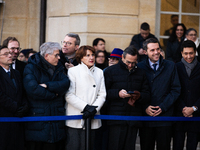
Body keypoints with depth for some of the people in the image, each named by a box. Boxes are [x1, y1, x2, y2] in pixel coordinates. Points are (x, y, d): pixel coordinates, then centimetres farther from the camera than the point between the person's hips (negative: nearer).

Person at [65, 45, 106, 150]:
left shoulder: (99, 72, 14)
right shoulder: (72, 71, 0)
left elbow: (102, 94, 8)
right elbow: (69, 95, -7)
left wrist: (94, 109, -9)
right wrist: (86, 107, -14)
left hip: (90, 118, 4)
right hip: (74, 119, -3)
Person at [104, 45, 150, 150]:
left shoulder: (141, 73, 17)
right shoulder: (110, 71, 6)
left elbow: (147, 95, 14)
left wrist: (139, 96, -8)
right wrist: (118, 93, -15)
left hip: (134, 120, 3)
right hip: (116, 118, -3)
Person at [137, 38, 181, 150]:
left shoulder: (170, 66, 5)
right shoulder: (139, 67, 4)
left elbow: (176, 89, 3)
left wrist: (163, 107, -7)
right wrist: (145, 107, -8)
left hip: (165, 116, 0)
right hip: (146, 115, 0)